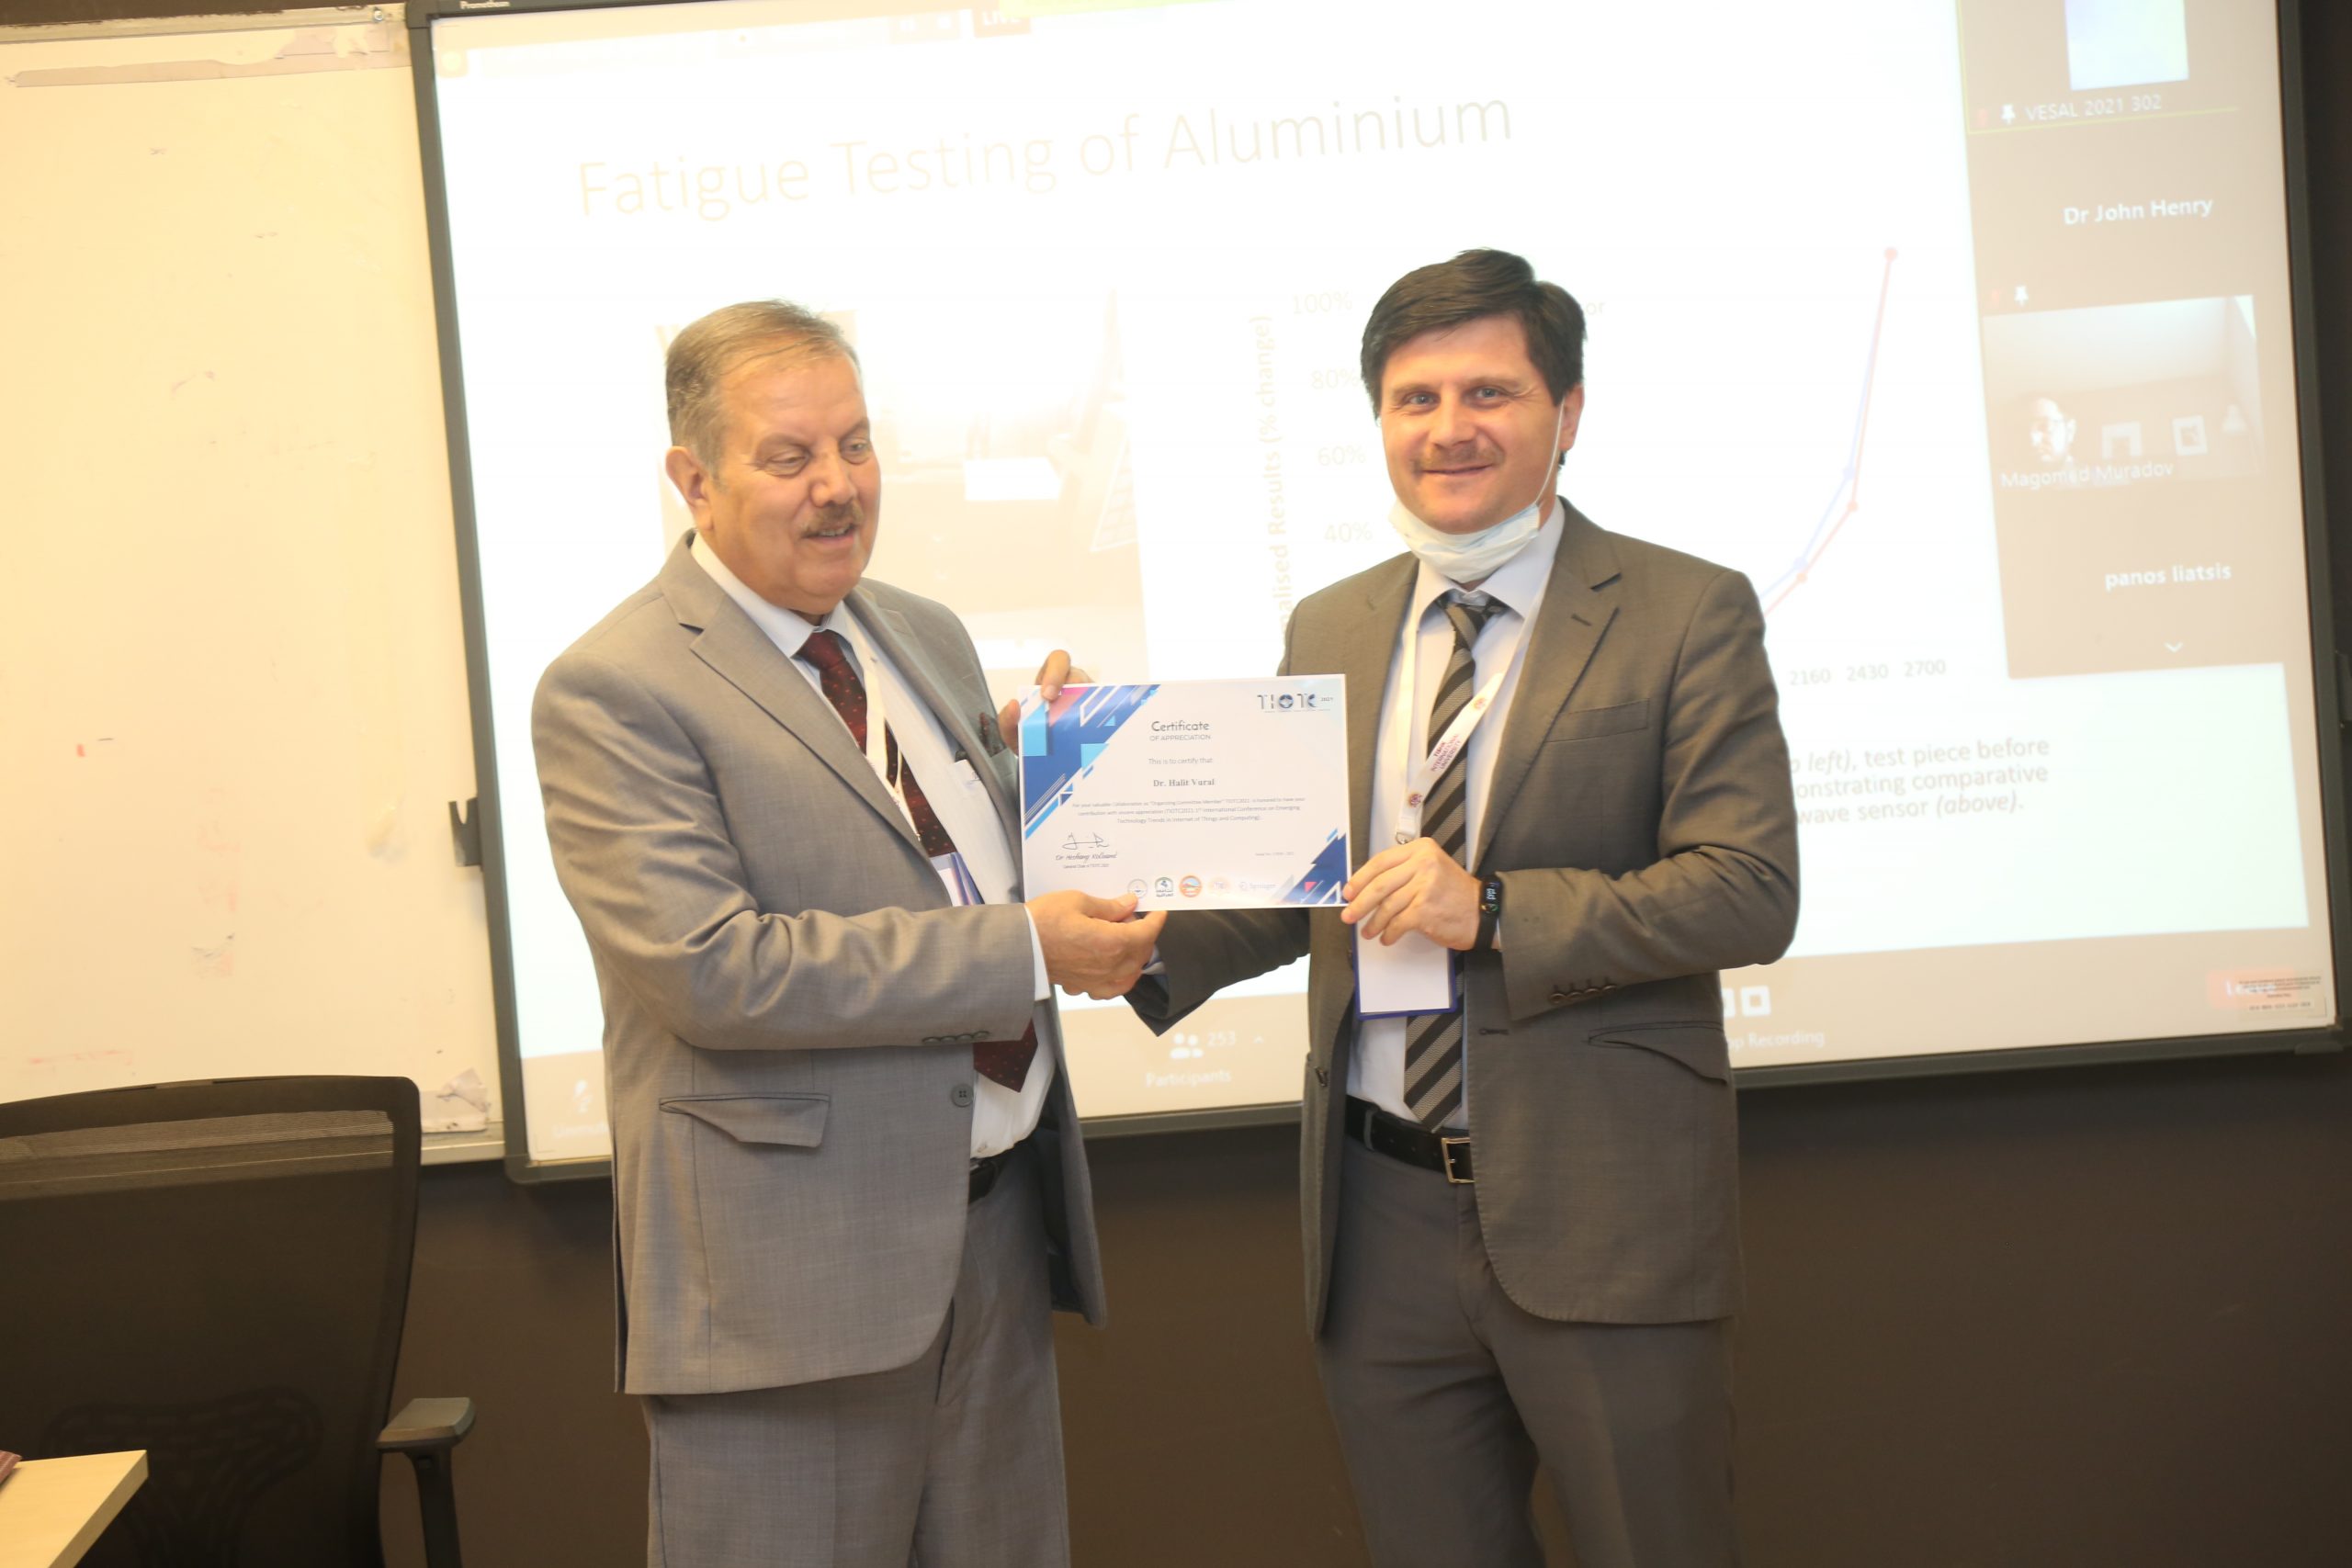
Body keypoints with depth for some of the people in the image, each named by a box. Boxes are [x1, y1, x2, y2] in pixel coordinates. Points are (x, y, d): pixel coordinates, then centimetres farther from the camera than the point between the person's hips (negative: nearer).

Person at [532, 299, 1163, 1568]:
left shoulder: (926, 638, 13)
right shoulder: (611, 691, -12)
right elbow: (711, 968, -22)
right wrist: (1025, 951, -21)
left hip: (995, 1212, 7)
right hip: (793, 1261, -7)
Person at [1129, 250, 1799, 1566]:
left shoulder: (1689, 615, -5)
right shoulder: (1330, 629, 11)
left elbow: (1752, 890, -12)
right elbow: (1294, 878, 14)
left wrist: (1493, 911, -23)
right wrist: (1155, 943, -6)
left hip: (1601, 1217, -4)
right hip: (1382, 1218, 5)